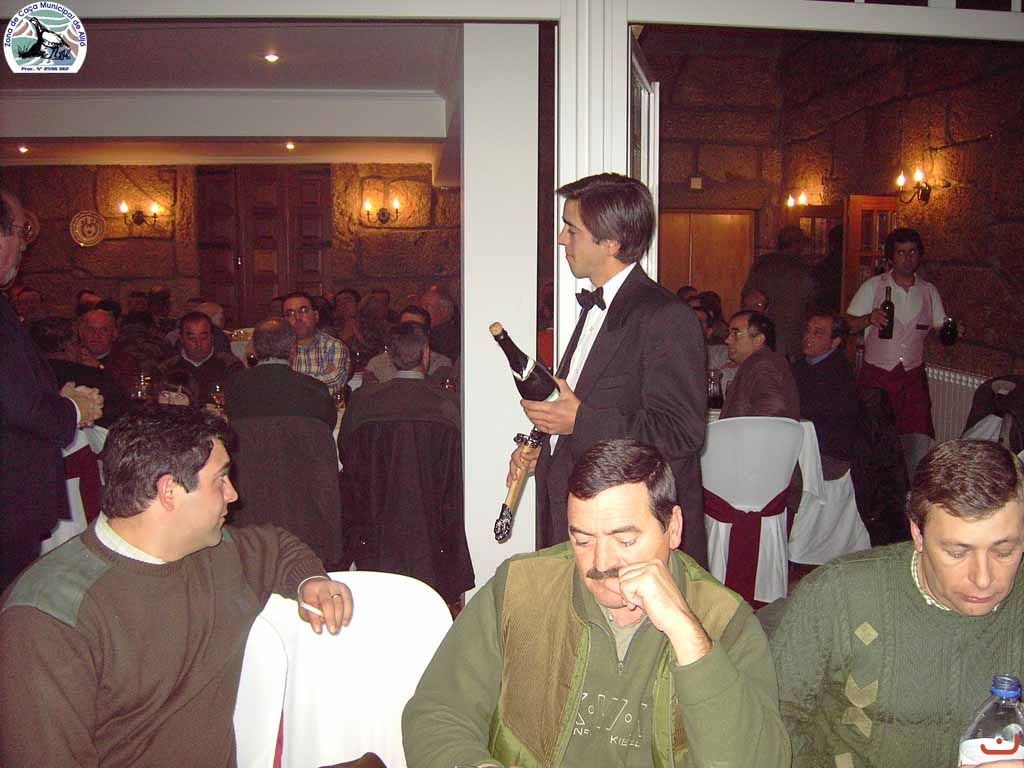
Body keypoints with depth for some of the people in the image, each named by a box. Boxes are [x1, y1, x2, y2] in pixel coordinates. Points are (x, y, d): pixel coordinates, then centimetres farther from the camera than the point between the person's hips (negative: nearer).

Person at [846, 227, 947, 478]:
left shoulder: (929, 291, 10)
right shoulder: (873, 286, 0)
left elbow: (939, 327, 16)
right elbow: (848, 325, -2)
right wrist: (868, 319, -21)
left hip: (913, 375, 2)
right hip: (876, 374, -2)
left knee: (919, 442, -6)